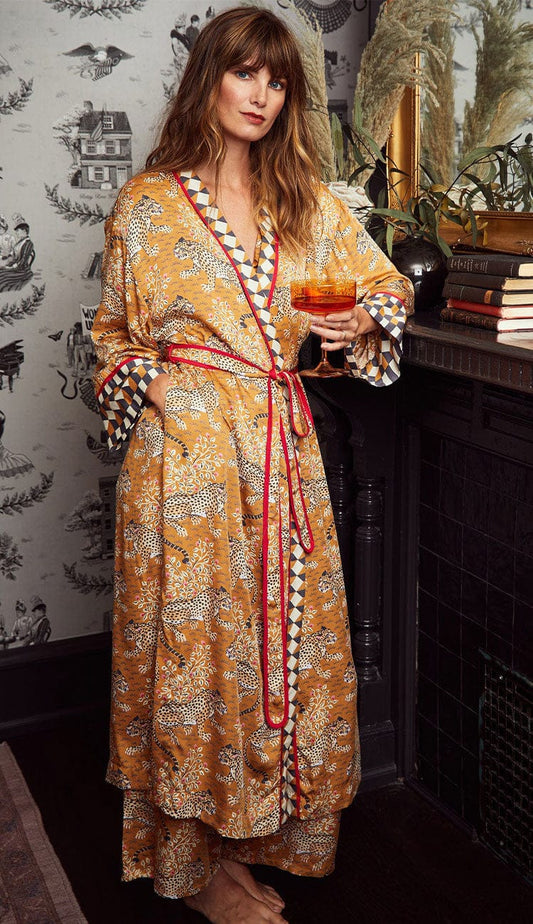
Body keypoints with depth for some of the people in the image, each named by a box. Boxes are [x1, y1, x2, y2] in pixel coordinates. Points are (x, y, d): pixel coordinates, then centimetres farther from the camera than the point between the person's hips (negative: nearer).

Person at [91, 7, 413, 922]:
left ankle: (247, 836, 26)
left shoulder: (307, 201, 12)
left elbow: (388, 285, 16)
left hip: (282, 448, 4)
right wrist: (139, 384, -9)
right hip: (185, 450, -4)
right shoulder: (148, 203, 3)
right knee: (194, 639, 0)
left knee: (284, 632, 7)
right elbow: (116, 332, 10)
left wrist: (365, 323, -5)